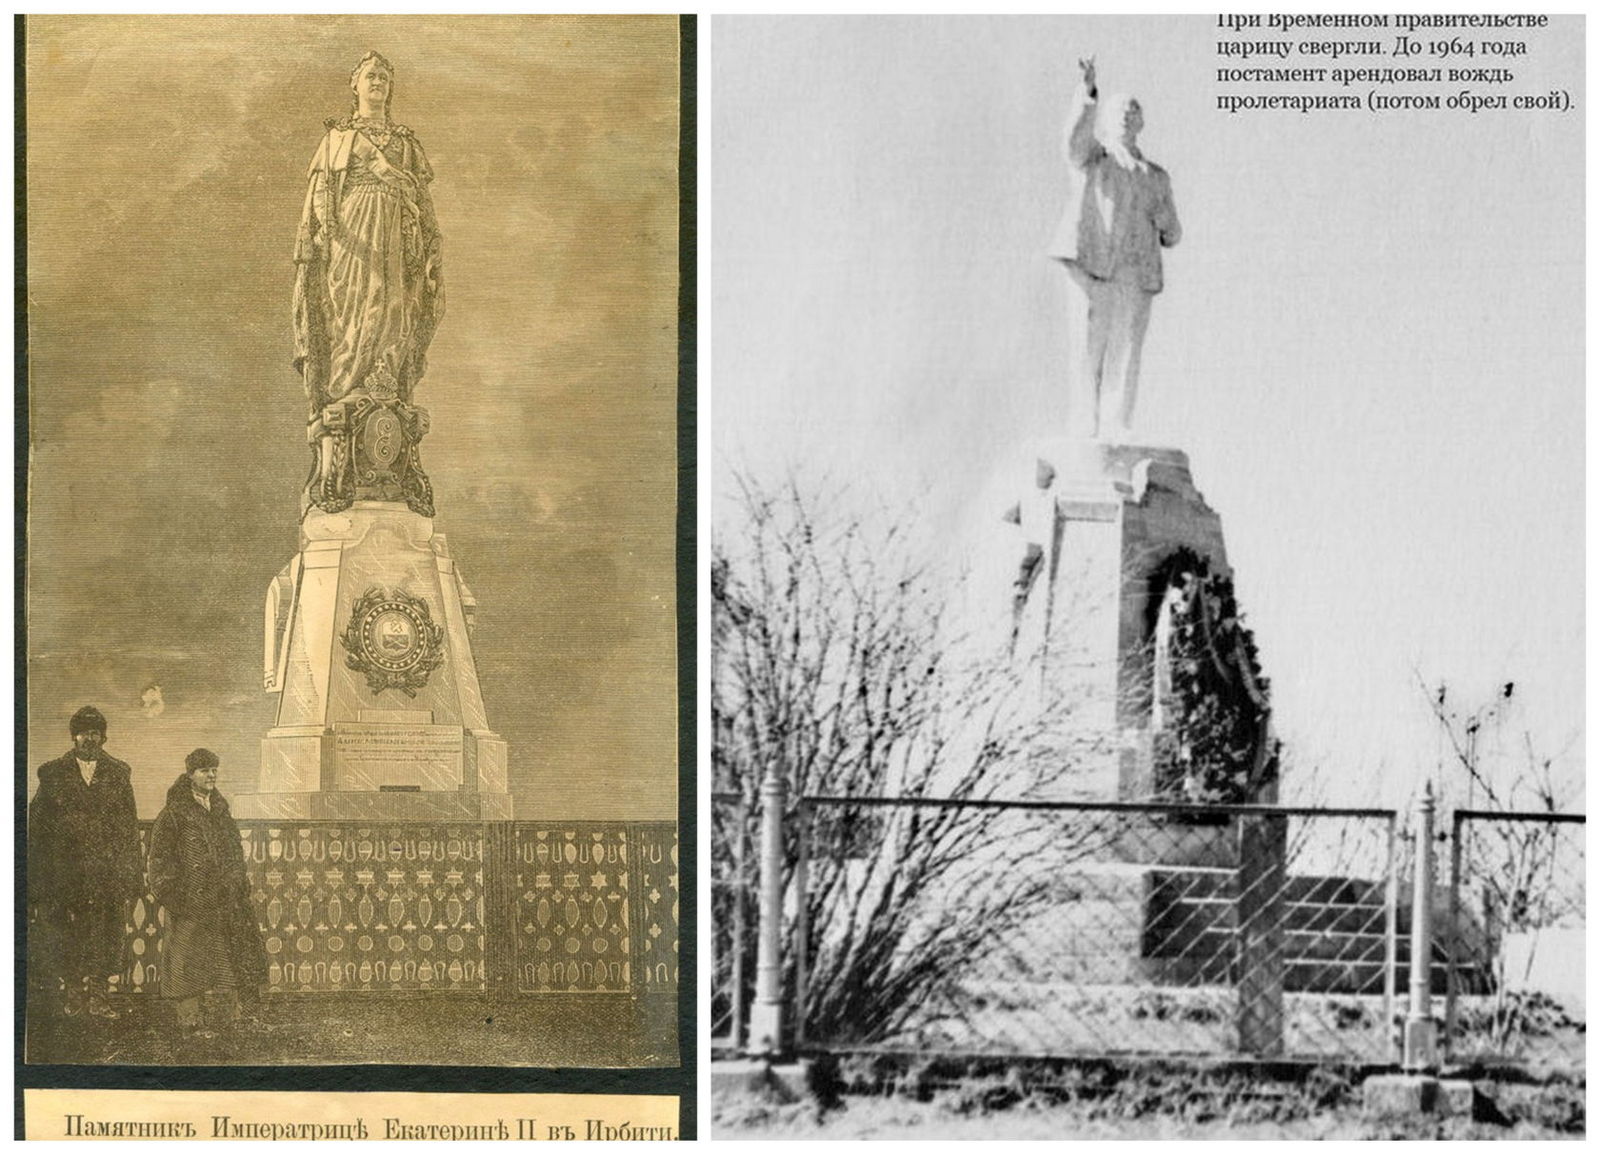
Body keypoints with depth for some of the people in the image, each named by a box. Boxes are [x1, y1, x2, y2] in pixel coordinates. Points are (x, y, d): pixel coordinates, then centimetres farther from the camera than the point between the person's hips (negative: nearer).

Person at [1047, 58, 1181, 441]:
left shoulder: (1156, 177, 21)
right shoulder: (1089, 161, 12)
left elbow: (1172, 235, 23)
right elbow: (1075, 139, -13)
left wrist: (1164, 220, 0)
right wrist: (1087, 92, -27)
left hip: (1135, 278, 3)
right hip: (1090, 269, -3)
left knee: (1124, 362, -2)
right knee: (1088, 355, -6)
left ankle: (1116, 436, 0)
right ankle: (1084, 436, -6)